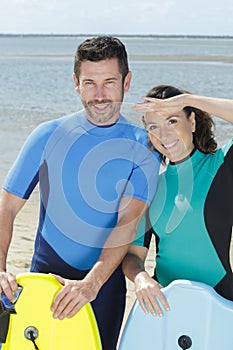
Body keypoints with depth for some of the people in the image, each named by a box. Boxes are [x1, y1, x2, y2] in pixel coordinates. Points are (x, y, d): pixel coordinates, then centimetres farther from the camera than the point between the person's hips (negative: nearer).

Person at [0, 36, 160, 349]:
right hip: (44, 276, 1)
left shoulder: (143, 146, -5)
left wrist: (91, 283, -29)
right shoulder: (48, 135, -2)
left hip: (105, 283, 0)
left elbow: (128, 223, -16)